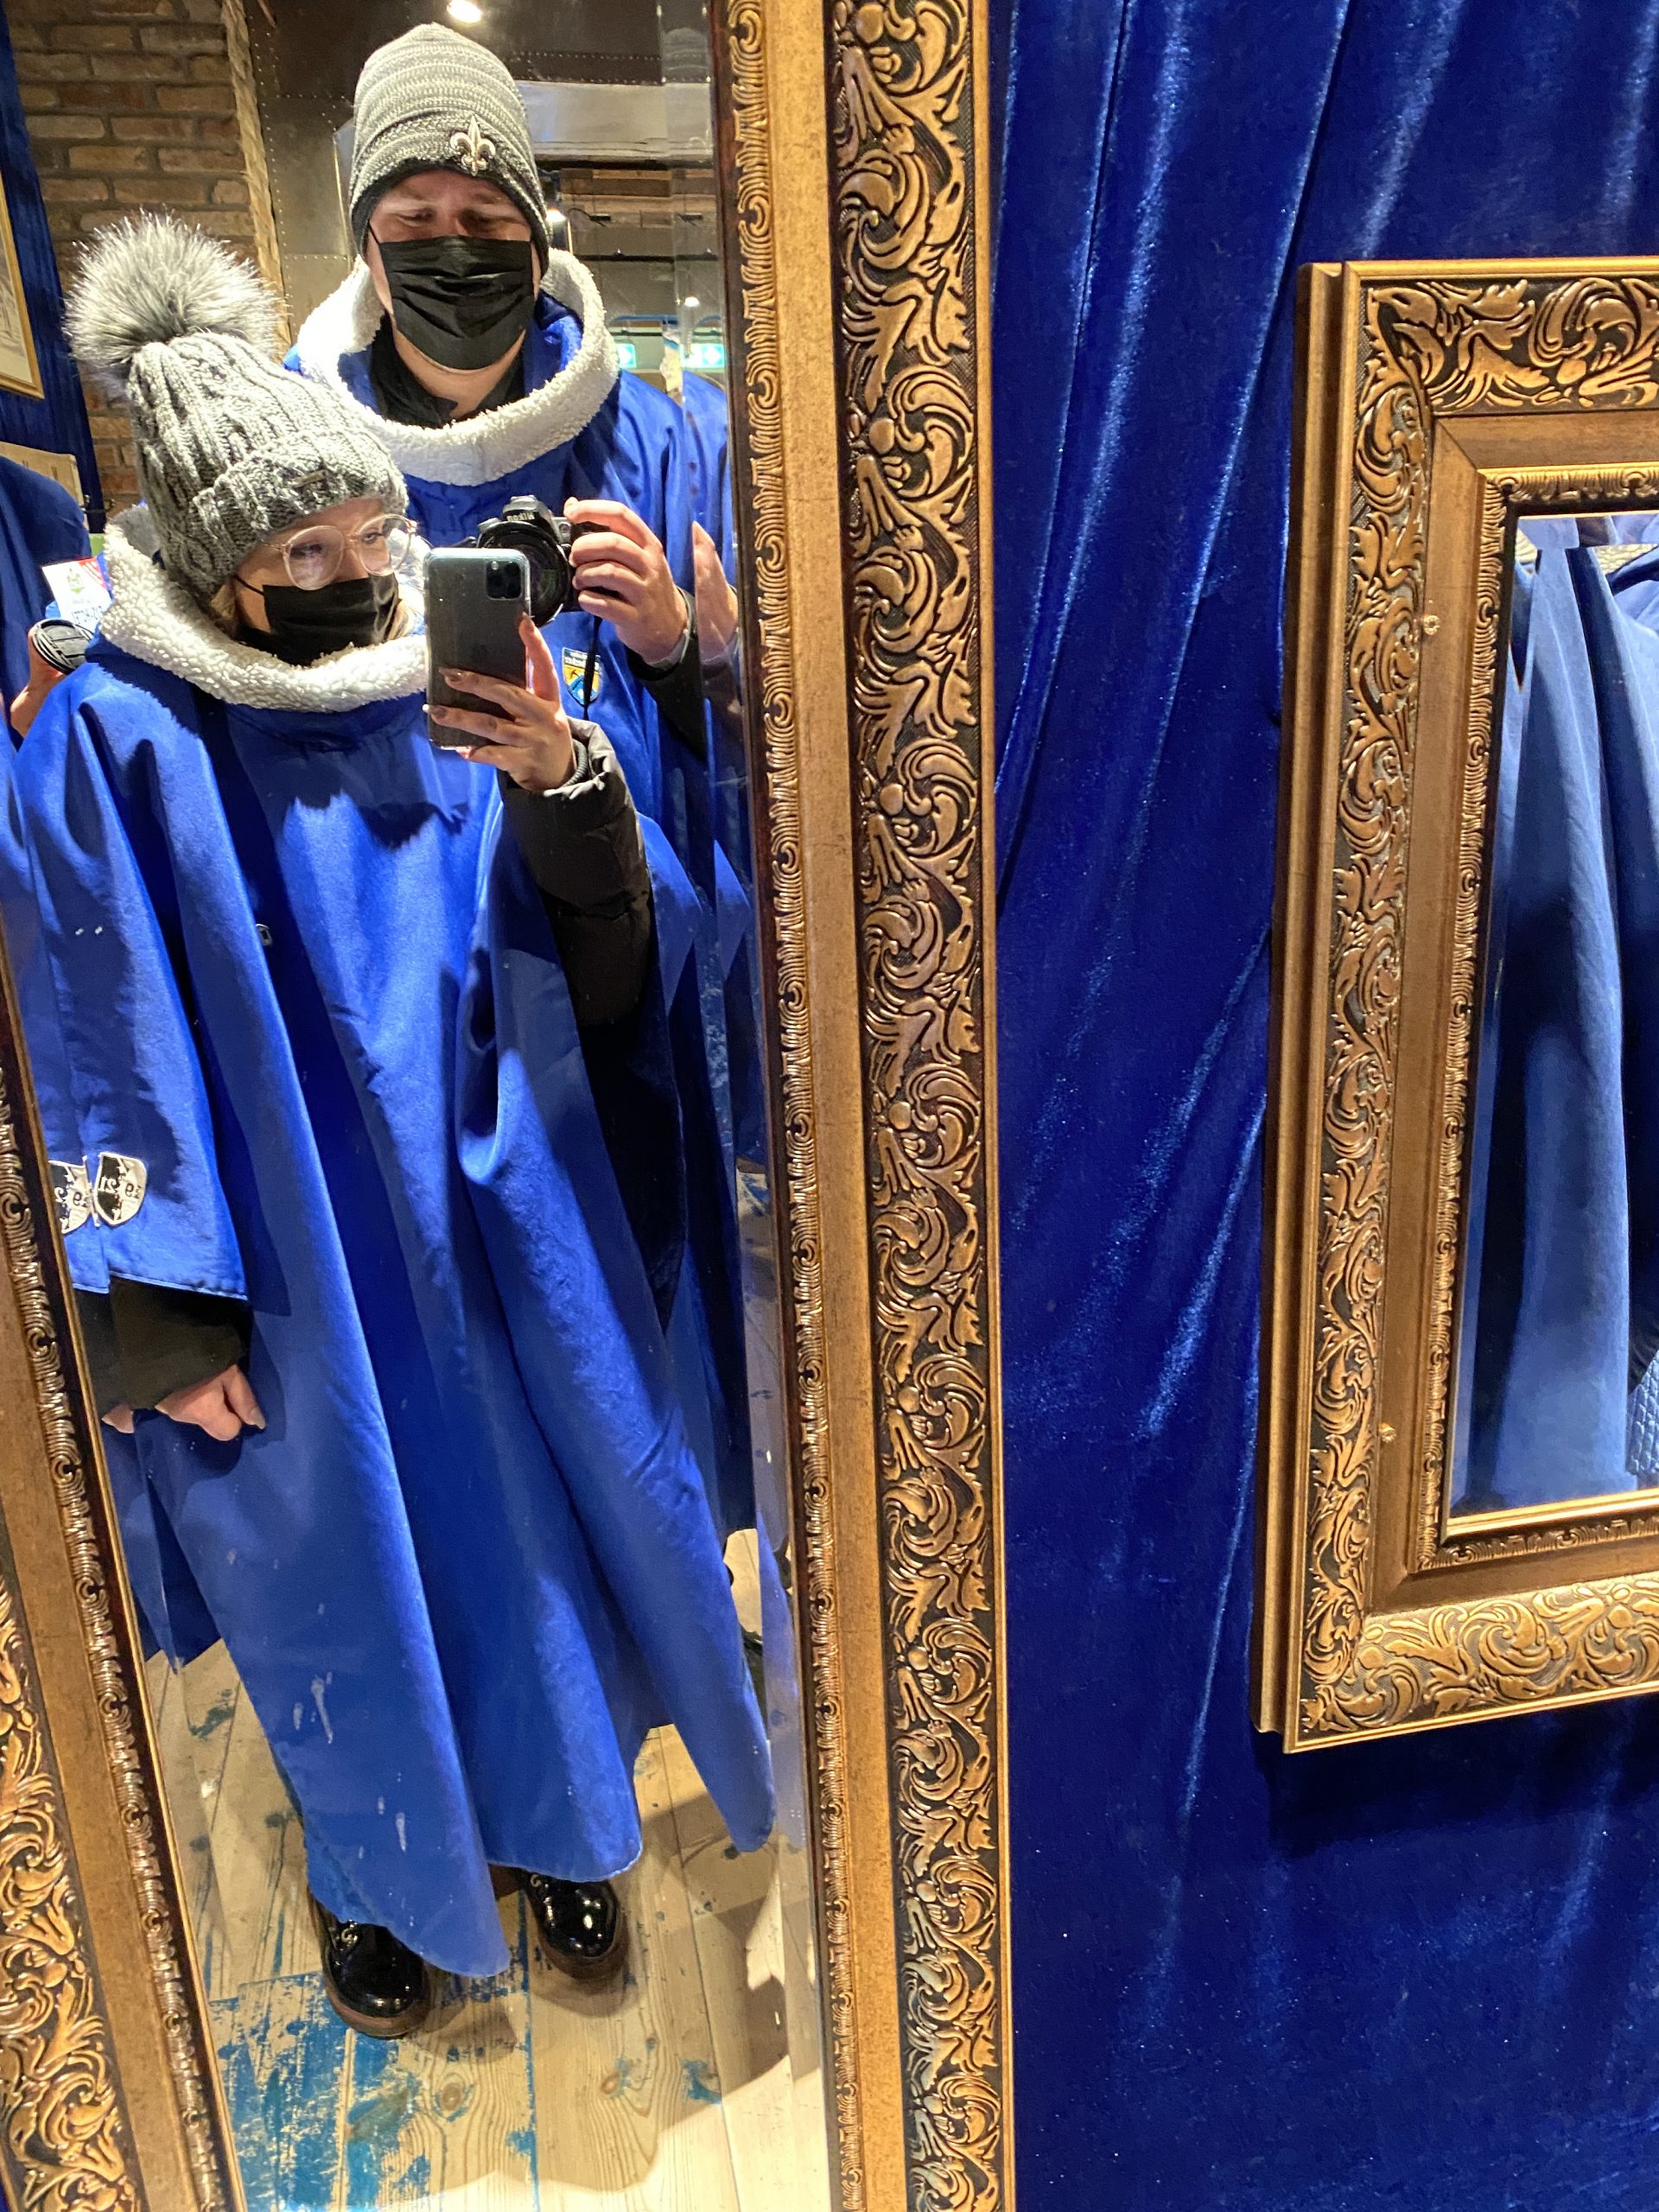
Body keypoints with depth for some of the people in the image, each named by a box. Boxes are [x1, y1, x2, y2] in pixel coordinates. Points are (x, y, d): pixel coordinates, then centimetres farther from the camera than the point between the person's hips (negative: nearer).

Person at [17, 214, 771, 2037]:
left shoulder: (458, 686, -3)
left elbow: (609, 957, -5)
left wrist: (566, 785, -23)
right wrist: (159, 1321, -9)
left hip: (500, 1229, 3)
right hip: (292, 1264, -3)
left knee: (539, 1521, 18)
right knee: (340, 1563, 16)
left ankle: (546, 1820, 47)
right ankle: (374, 1869, 46)